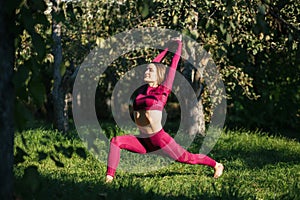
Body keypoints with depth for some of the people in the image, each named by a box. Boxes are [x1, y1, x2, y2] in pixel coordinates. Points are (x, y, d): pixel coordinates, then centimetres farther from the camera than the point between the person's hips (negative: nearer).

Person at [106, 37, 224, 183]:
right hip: (144, 142, 5)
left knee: (186, 158, 1)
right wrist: (167, 48, 35)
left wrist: (179, 44, 16)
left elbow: (173, 65, 5)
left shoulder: (162, 90, -2)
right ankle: (109, 177, -17)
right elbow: (154, 63, 23)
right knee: (115, 141, -14)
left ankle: (216, 165, 24)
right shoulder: (143, 90, 12)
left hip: (159, 138, -5)